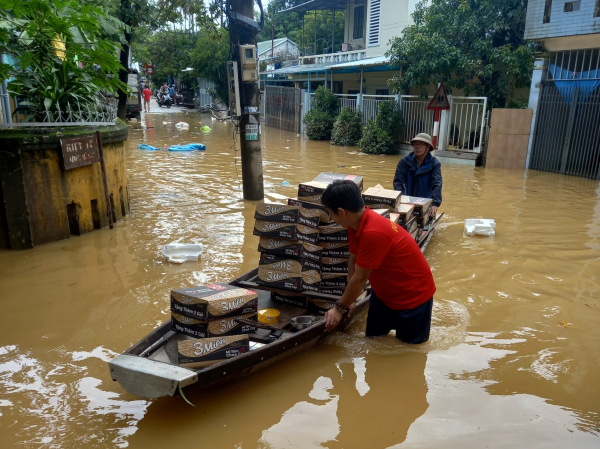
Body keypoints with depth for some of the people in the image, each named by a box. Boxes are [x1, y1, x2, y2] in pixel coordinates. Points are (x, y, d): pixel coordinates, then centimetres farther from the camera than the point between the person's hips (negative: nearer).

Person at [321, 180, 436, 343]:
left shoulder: (373, 233, -36)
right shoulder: (357, 223, -9)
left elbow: (359, 278, -27)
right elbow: (353, 260, -1)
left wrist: (340, 308, -15)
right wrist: (350, 299, -2)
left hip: (413, 294, -7)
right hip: (384, 292, 8)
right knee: (373, 337, 15)